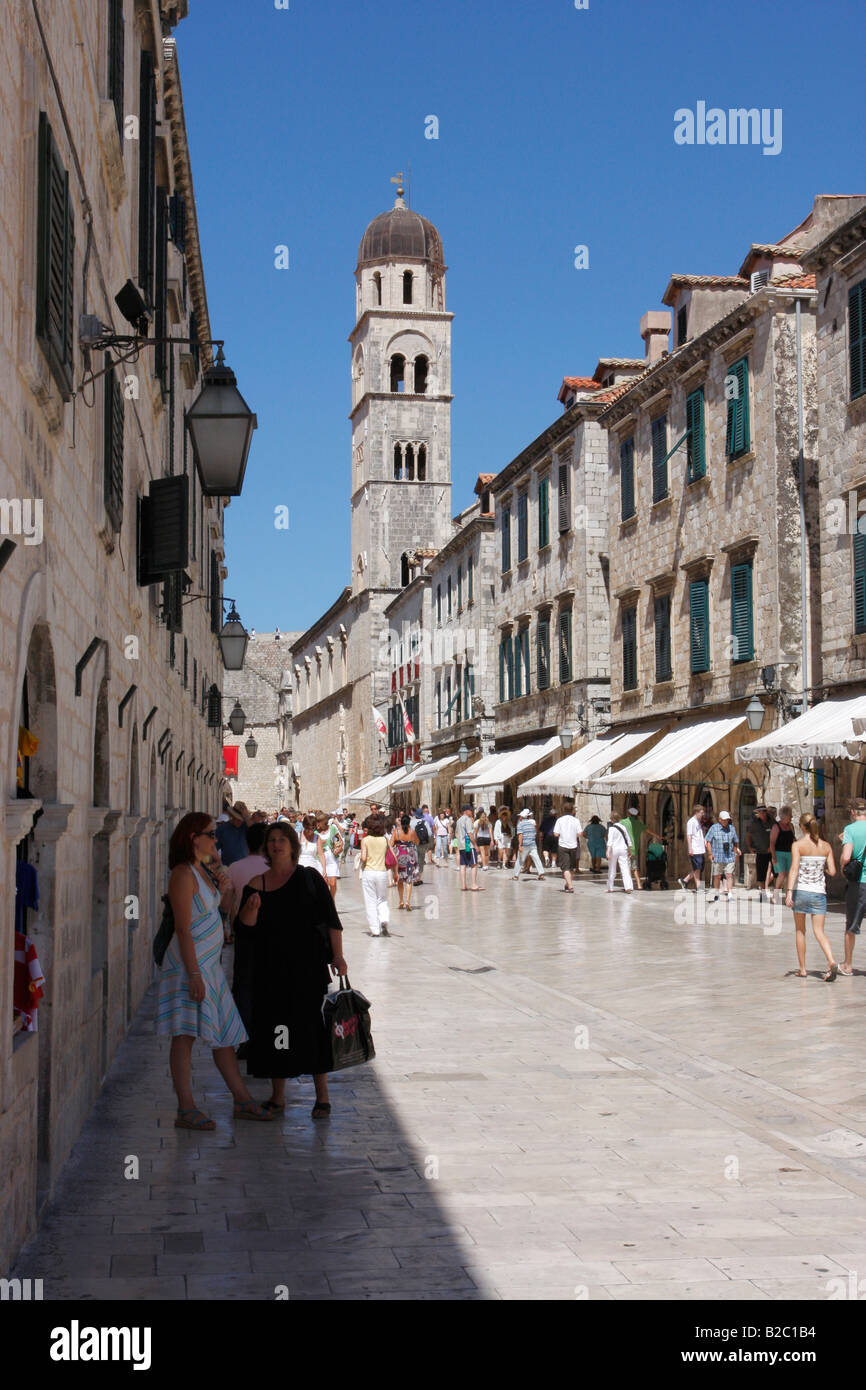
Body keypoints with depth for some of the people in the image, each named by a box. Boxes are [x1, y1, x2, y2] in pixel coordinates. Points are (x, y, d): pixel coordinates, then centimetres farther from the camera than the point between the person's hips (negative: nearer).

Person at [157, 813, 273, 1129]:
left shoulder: (202, 870, 14)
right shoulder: (183, 875, -14)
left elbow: (224, 907, 28)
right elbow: (183, 930, -19)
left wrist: (226, 888, 8)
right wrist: (194, 975, -23)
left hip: (210, 964, 10)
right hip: (189, 962, -10)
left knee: (226, 1033, 13)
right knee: (186, 1034, -10)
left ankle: (242, 1100, 21)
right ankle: (186, 1109, -10)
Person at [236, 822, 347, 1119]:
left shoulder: (309, 877, 2)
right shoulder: (257, 882, 8)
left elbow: (331, 920, 0)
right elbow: (246, 923, 1)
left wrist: (337, 955, -7)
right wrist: (252, 907, -19)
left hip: (307, 962, -3)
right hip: (269, 965, 3)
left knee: (310, 1023, -4)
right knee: (272, 1024, 4)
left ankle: (322, 1094, 4)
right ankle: (277, 1095, 14)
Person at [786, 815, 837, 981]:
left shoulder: (798, 845, -6)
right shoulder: (826, 846, 4)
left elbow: (794, 869, -15)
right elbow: (832, 871, 2)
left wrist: (789, 892, -19)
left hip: (801, 891, -2)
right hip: (819, 892, 2)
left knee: (800, 931, 14)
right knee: (819, 932, 2)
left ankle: (802, 968, 17)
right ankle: (832, 962, -22)